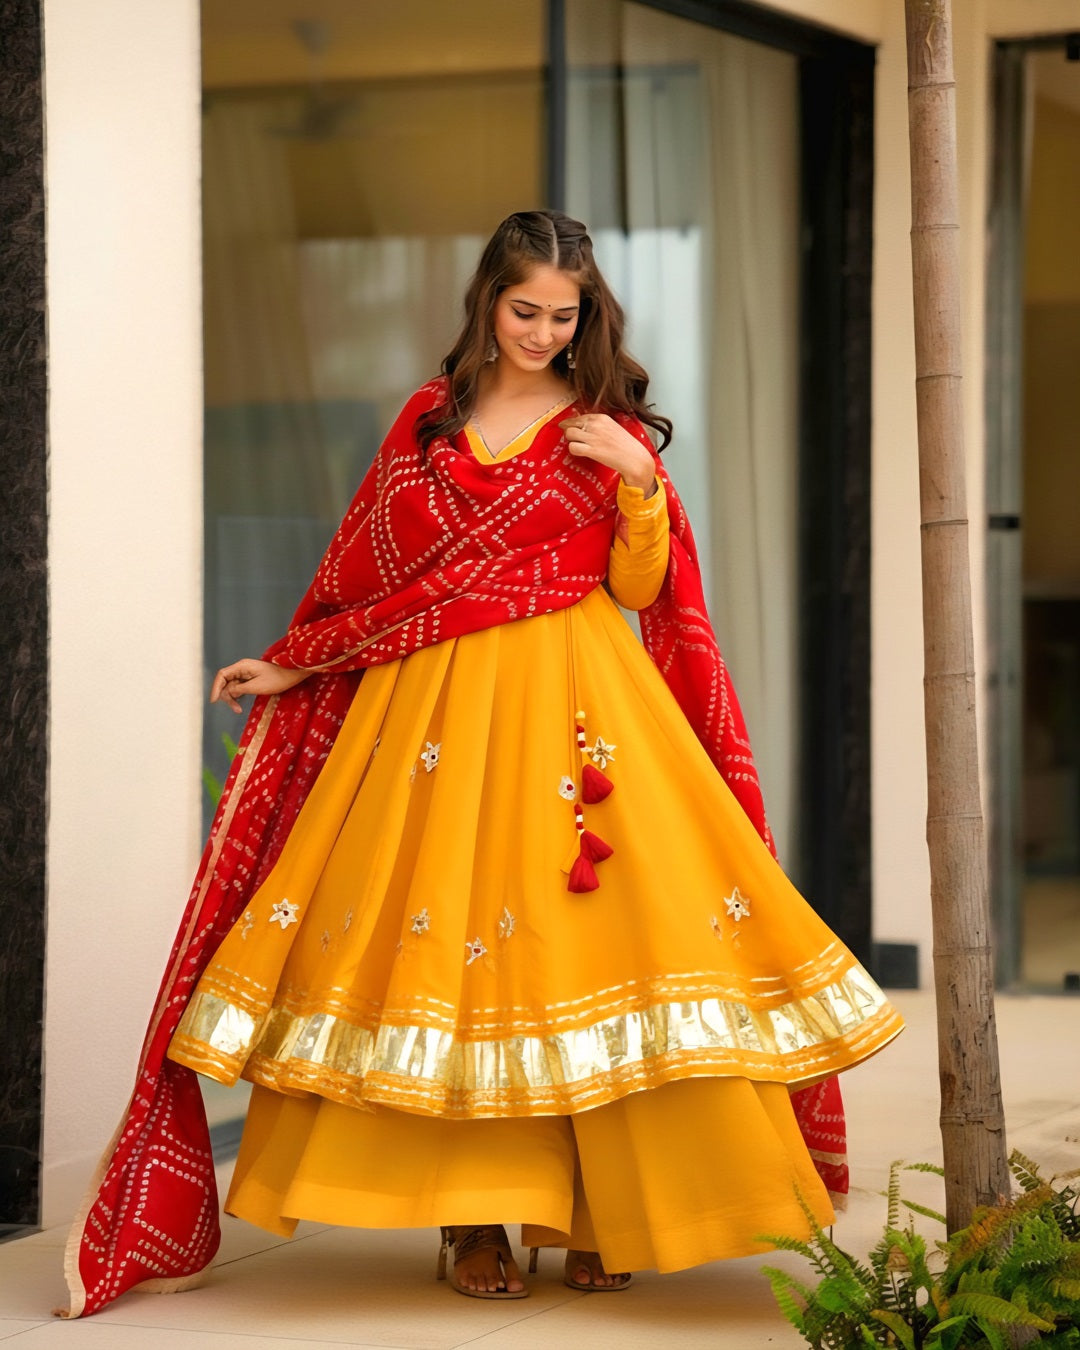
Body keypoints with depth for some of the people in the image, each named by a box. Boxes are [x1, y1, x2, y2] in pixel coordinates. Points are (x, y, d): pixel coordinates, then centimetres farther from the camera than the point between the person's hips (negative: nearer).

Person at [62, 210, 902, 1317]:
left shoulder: (608, 426, 6)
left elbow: (641, 586, 1)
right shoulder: (431, 419, 11)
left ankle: (601, 1215, 1)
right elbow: (368, 564, 17)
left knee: (581, 938, -7)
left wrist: (641, 479, -12)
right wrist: (294, 665, 16)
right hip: (437, 705, 2)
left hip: (574, 708, -2)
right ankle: (474, 1220, 5)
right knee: (448, 944, -2)